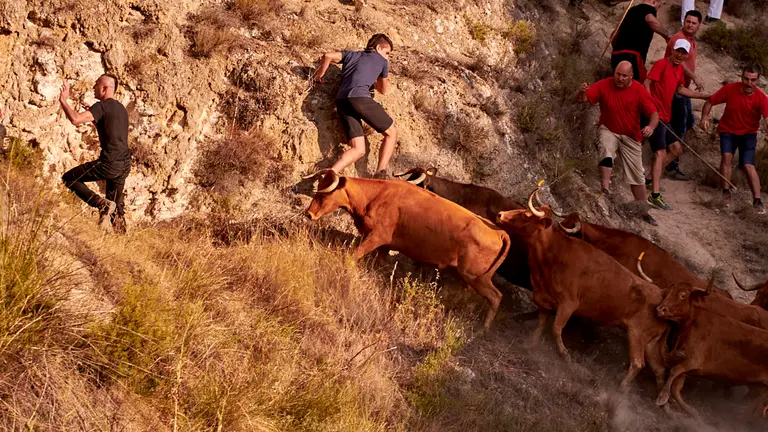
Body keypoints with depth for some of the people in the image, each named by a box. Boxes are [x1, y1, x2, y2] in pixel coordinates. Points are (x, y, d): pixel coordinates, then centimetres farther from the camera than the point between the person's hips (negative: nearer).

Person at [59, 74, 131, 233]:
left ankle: (102, 204, -8)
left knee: (69, 178, 4)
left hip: (109, 164, -8)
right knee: (116, 205, 18)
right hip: (124, 165, 8)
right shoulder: (121, 108, 19)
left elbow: (75, 119, -23)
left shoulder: (102, 106, -9)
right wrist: (92, 114, 29)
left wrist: (63, 100, -9)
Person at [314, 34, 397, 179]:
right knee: (391, 133, 12)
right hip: (360, 97, -5)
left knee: (358, 150, 3)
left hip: (342, 101, 5)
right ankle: (380, 174, -5)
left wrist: (320, 74, 28)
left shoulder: (351, 55, 29)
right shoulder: (382, 61, 22)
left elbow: (328, 56, 13)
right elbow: (384, 90, 32)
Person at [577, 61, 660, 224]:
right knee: (606, 149, -37)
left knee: (637, 176, 8)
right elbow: (582, 99, -16)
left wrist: (651, 127, -37)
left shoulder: (639, 90, -15)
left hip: (631, 136, 1)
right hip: (609, 131, -1)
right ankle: (605, 189, -37)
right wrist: (582, 91, -40)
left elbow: (654, 114, -15)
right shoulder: (604, 85, -14)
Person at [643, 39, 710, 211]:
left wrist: (706, 97, 26)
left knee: (676, 149, 18)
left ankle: (652, 178, 25)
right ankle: (655, 195, -20)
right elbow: (647, 83, -18)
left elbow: (681, 89, 26)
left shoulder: (680, 69, 14)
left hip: (665, 117, 10)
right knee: (661, 152, -16)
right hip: (656, 114, -10)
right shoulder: (661, 64, -11)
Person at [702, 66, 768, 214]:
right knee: (727, 156, -22)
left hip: (748, 133, -1)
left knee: (748, 165, -13)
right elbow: (710, 102, -9)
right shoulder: (730, 89, -20)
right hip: (728, 130, 1)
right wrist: (705, 116, -27)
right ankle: (726, 193, -9)